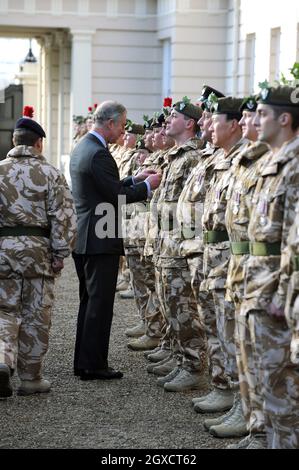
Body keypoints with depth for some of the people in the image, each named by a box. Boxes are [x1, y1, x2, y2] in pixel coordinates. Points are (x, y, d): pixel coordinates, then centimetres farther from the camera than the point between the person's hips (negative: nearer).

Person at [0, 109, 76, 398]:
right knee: (35, 316, 7)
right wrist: (60, 254, 1)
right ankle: (30, 378, 14)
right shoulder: (49, 173, -3)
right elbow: (63, 217, -7)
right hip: (37, 248, -2)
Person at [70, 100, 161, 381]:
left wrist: (135, 179, 15)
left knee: (89, 301, 16)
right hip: (100, 241, -10)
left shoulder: (81, 148, 14)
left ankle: (83, 362, 21)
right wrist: (147, 185, -5)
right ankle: (93, 365, 1)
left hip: (83, 239, 10)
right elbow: (116, 196, -18)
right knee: (100, 303, -3)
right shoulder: (98, 153, -18)